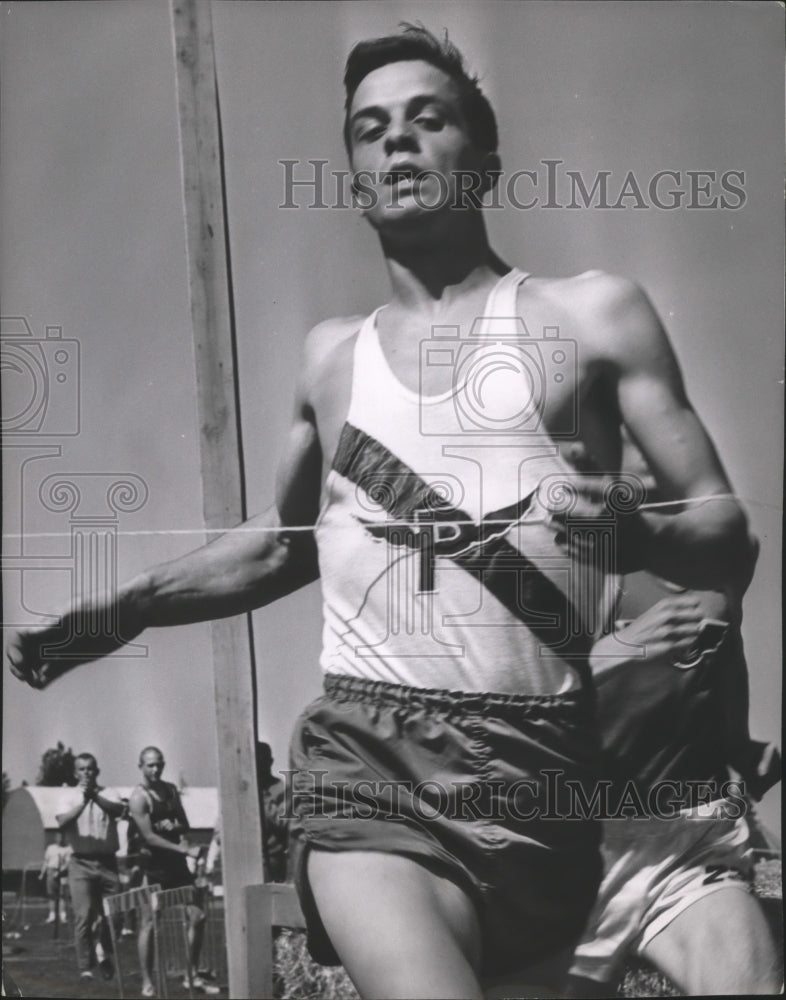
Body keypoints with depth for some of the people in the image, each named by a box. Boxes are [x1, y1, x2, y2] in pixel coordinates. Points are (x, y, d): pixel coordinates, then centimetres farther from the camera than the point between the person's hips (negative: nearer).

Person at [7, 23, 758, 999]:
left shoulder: (591, 314, 8)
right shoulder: (332, 354, 18)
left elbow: (726, 533, 5)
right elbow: (277, 545, 31)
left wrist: (634, 533, -18)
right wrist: (121, 609, 18)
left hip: (534, 766, 0)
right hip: (360, 753, 1)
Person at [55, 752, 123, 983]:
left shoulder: (108, 793, 7)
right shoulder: (68, 795, 6)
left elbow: (118, 810, -14)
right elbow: (62, 821, -11)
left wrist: (95, 796, -29)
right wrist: (83, 802, -24)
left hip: (107, 861, 1)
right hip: (81, 863, -1)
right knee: (83, 916, -9)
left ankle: (103, 952, 29)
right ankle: (85, 967, -1)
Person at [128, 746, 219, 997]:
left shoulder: (171, 790, 11)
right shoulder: (139, 797, -12)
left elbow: (185, 825, 13)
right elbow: (149, 837, -18)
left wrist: (174, 827, -11)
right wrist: (186, 849, -21)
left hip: (176, 863, 7)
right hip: (152, 866, -7)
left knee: (197, 916, 3)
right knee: (149, 924, -3)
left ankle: (193, 976, 14)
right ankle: (147, 982, 6)